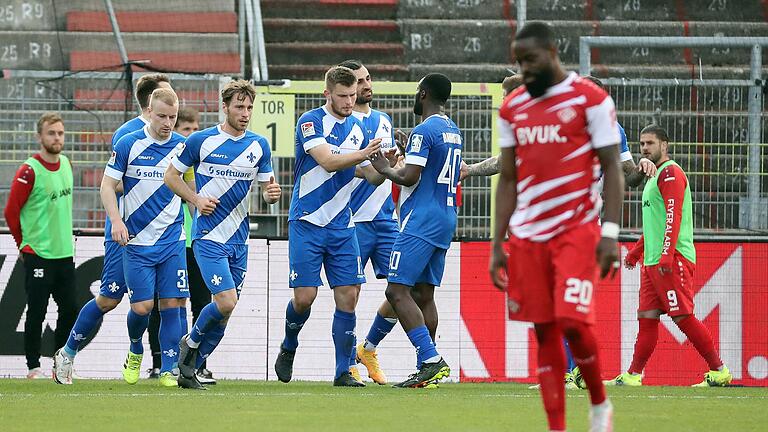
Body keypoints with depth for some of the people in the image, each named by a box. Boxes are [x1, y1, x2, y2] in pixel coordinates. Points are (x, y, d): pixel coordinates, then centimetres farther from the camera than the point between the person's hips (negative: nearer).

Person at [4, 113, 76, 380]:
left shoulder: (65, 163, 9)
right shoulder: (29, 171, -13)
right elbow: (11, 211, -9)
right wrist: (24, 245, -1)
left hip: (65, 252, 6)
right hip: (38, 255, -6)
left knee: (70, 309, 6)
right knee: (37, 312, -3)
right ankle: (33, 366, 5)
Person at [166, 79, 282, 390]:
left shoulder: (259, 145, 7)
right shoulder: (202, 140, -4)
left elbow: (267, 187, 13)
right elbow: (171, 175, 5)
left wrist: (271, 194, -11)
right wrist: (196, 200, -10)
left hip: (238, 239, 5)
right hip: (208, 235, -5)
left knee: (225, 313, 5)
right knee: (226, 302, -19)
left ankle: (189, 370, 18)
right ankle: (191, 343, 8)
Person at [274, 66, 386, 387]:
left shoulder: (357, 129, 11)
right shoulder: (310, 122, -7)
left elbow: (372, 177, 13)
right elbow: (327, 161, -21)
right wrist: (364, 154, -32)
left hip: (341, 226, 5)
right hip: (307, 224, -5)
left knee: (348, 297, -4)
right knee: (305, 296, -8)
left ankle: (343, 372, 1)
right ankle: (288, 349, 21)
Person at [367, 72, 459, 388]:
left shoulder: (424, 131, -13)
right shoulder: (453, 132, 16)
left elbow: (410, 177, -19)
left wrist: (384, 169, -1)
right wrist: (409, 151, 28)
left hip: (421, 220, -9)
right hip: (446, 220, 9)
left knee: (398, 291, -11)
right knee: (424, 294, 11)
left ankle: (431, 361, -22)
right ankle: (428, 369, 9)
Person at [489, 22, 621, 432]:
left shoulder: (590, 99, -4)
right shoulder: (512, 107, 11)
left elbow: (612, 168, -4)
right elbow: (508, 179, 14)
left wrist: (610, 232, -13)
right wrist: (497, 245, 10)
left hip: (576, 230, -5)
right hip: (527, 235, 5)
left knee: (573, 321, -16)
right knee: (544, 332, 3)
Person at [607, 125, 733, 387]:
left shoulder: (670, 172, -8)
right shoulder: (655, 176, 23)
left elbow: (674, 217, -18)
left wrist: (667, 254, -25)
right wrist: (637, 251, 36)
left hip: (673, 259, -10)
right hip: (652, 262, 10)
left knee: (682, 317, -11)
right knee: (647, 318, 6)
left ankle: (719, 371, -7)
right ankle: (633, 376, 5)